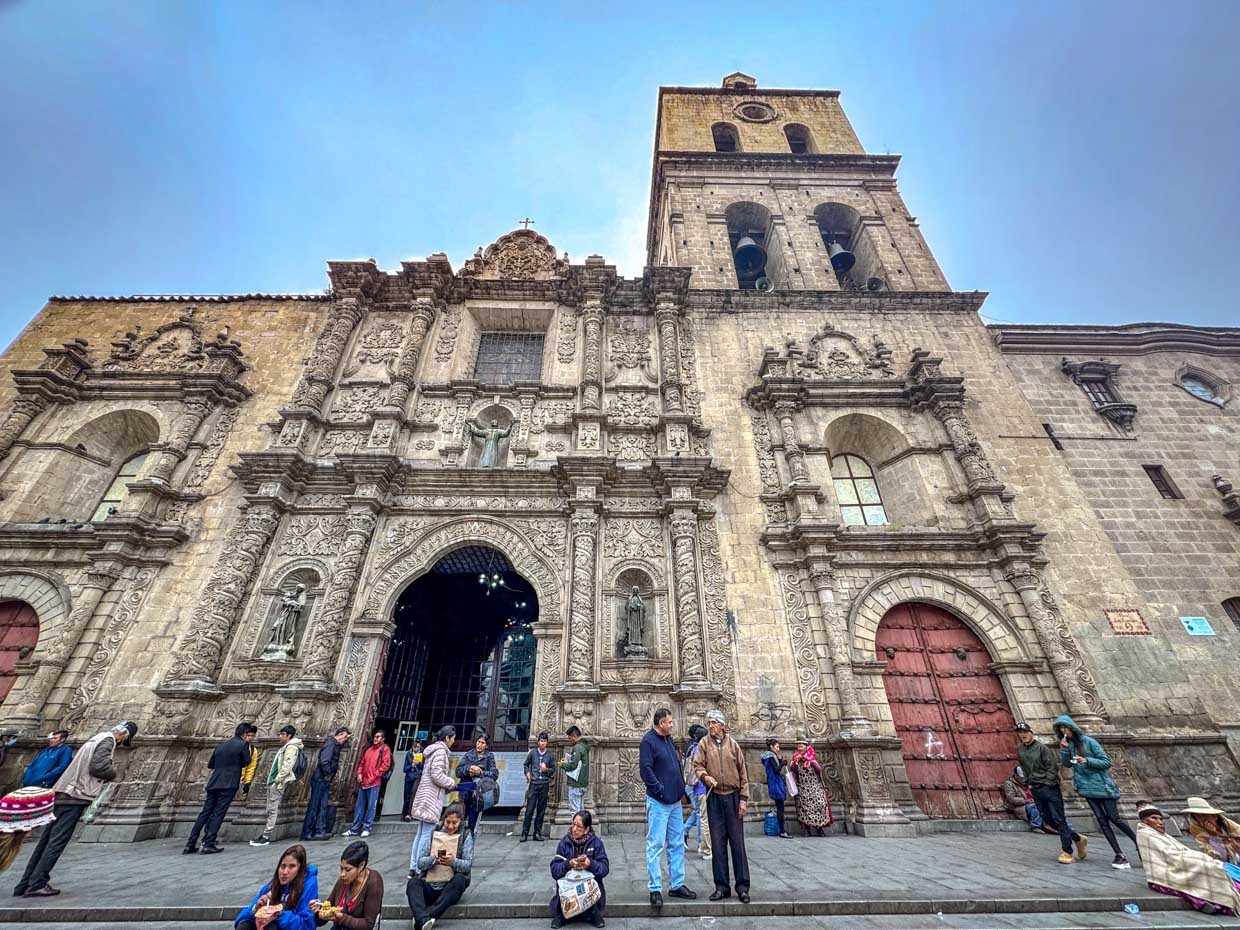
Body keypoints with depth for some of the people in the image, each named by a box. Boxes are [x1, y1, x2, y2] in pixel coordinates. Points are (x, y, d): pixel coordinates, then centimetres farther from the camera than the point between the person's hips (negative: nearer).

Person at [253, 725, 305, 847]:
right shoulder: (284, 747, 19)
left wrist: (278, 779, -20)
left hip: (279, 782, -9)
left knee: (272, 809, -5)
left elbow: (287, 766, -19)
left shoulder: (291, 747, -12)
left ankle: (266, 837, 0)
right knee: (270, 809, 13)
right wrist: (271, 778, 14)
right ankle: (265, 834, 20)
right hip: (273, 780, 9)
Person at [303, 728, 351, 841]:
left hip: (325, 781, 9)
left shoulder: (336, 745, 14)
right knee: (314, 806, -3)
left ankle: (320, 831, 8)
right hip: (319, 780, -9)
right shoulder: (330, 744, -16)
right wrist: (328, 775, -14)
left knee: (323, 806, 7)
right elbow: (324, 762, -24)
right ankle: (306, 833, 4)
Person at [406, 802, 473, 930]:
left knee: (460, 879, -34)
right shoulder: (434, 834, 9)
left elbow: (468, 864, -7)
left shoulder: (466, 836, 3)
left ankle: (429, 915, -41)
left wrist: (453, 861, -27)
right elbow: (420, 863, 2)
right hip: (429, 886, 2)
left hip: (451, 888, -1)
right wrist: (434, 859, -20)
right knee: (413, 883, -28)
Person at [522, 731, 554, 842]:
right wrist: (527, 773, -4)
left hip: (544, 784, 1)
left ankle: (537, 833, 18)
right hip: (534, 783, -1)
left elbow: (553, 769, 5)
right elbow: (525, 764, 12)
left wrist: (547, 769, -14)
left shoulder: (550, 755, 1)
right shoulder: (532, 752, 0)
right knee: (530, 809, -1)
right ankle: (524, 833, 9)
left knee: (541, 810, 7)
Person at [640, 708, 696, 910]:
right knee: (656, 845, 0)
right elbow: (645, 769, -20)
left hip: (675, 801, 8)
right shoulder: (649, 740, -15)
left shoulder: (669, 739, 11)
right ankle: (655, 889, 12)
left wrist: (681, 787, 11)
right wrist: (661, 791, -18)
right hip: (658, 802, -8)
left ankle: (677, 885, 27)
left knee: (677, 844, 15)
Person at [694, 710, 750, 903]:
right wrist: (704, 775, -25)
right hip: (714, 797, 0)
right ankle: (721, 886, 21)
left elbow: (743, 773, 4)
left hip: (733, 797, 0)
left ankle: (743, 886, 18)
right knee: (718, 843, 8)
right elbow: (697, 764, -4)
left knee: (737, 842, 5)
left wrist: (743, 798, 1)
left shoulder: (733, 744, 1)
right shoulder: (704, 743, 0)